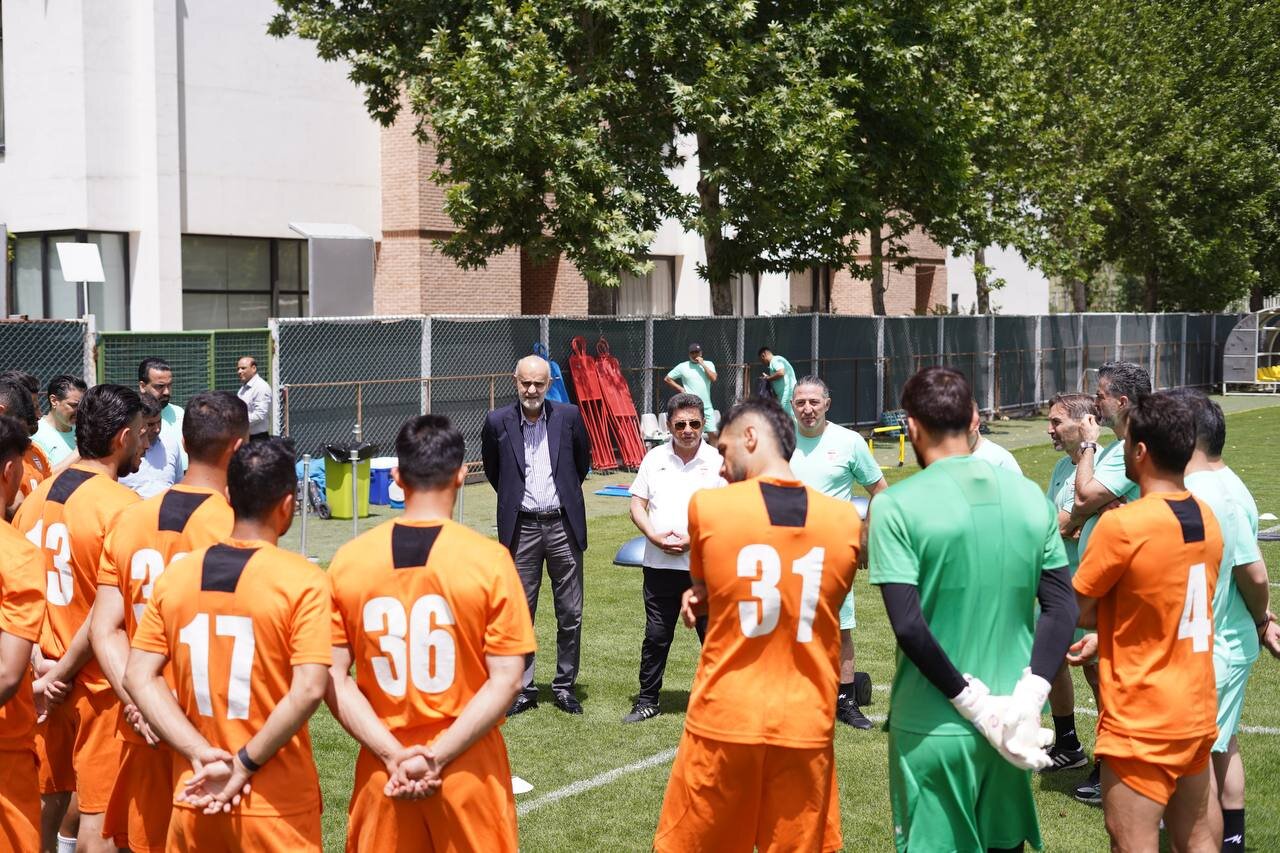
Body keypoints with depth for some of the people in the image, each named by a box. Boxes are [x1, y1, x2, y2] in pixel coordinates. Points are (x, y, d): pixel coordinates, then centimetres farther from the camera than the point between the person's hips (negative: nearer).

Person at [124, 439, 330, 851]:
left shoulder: (175, 575, 1)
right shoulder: (303, 580, -12)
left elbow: (139, 678, -2)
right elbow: (308, 691, -20)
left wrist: (203, 756, -8)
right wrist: (245, 765, -13)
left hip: (196, 795, 4)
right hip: (277, 803, -4)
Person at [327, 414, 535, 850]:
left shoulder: (349, 560, -3)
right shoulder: (488, 559, -10)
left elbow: (332, 678, -4)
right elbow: (507, 680, -12)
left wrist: (394, 756, -7)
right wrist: (437, 757, -12)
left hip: (382, 772, 2)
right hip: (469, 768, -2)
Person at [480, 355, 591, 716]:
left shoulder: (569, 416, -2)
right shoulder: (497, 422, -4)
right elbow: (492, 469, 14)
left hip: (563, 524, 1)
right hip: (521, 528, -1)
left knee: (570, 614, 6)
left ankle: (565, 686, 18)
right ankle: (522, 689, 14)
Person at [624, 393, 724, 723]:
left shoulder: (719, 461, 0)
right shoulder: (654, 459, 8)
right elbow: (637, 505, 9)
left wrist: (694, 539, -15)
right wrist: (654, 536, -9)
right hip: (659, 564, 2)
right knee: (656, 635, 7)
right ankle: (647, 701, 18)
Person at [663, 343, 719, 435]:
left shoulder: (708, 364, 8)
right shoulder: (682, 366, 2)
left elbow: (713, 378, -9)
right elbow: (667, 379, 8)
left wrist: (702, 364, -9)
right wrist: (680, 389, -1)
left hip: (707, 407, 2)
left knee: (713, 434, 3)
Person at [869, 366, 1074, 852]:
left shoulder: (897, 506, -12)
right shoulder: (1029, 496, 2)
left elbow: (909, 627, -18)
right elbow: (1062, 608, -2)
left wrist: (976, 704, -11)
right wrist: (1027, 700, -7)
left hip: (932, 728, -4)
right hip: (1012, 722, 4)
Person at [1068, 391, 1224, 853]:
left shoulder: (1122, 524, -21)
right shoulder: (1207, 518, 3)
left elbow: (1078, 612, -10)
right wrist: (1106, 638, 16)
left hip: (1142, 721, -8)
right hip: (1197, 710, 8)